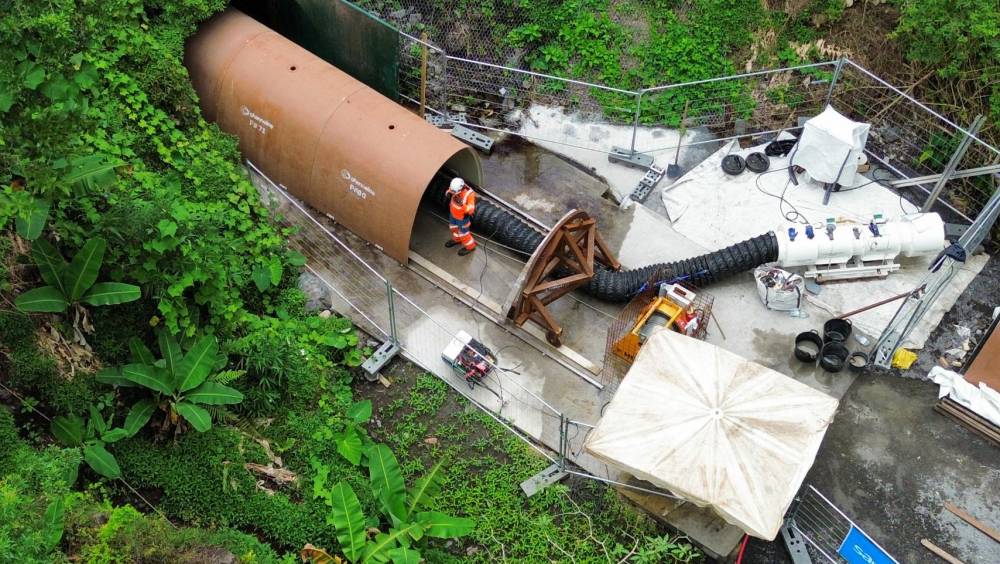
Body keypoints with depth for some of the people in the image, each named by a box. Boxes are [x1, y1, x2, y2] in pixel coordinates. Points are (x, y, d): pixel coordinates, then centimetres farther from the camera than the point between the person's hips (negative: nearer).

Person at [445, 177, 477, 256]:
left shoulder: (469, 194, -39)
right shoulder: (457, 187, -23)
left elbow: (470, 210, -36)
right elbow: (450, 190, -1)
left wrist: (462, 204, -51)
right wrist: (448, 192, -25)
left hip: (463, 217, -7)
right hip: (454, 214, 7)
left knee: (463, 233, 15)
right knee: (453, 227, 31)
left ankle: (470, 246, 41)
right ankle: (457, 239, 60)